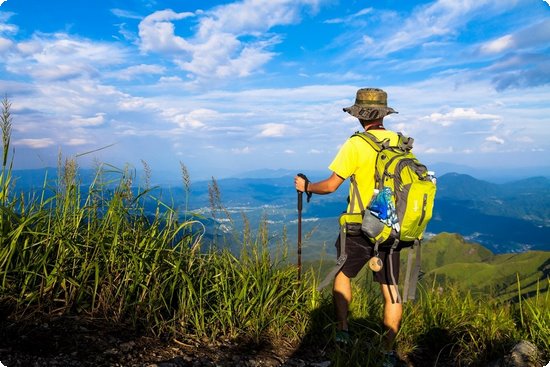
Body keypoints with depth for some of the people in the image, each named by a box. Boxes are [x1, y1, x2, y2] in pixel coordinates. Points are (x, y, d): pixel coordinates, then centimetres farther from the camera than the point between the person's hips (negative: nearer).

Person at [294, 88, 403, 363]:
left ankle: (342, 330, 24)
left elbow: (331, 185, -13)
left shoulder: (356, 145, -14)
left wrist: (306, 186, 4)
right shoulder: (400, 142, 1)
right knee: (391, 289, 10)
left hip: (361, 228, -4)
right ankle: (389, 350, 17)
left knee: (342, 274, 20)